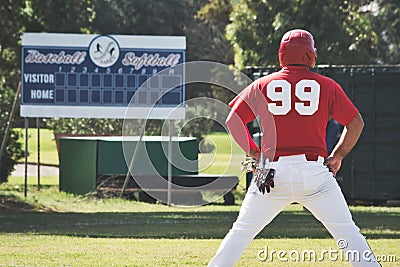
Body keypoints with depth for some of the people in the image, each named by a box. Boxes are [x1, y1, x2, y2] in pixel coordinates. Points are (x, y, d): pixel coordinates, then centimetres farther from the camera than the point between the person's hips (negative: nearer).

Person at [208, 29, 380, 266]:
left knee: (242, 231, 10)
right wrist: (337, 156, 14)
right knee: (348, 233, 0)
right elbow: (356, 122, 6)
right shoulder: (327, 86, 8)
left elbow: (232, 120, 5)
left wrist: (255, 154, 11)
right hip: (314, 170, -1)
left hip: (272, 169, 1)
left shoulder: (263, 85, 10)